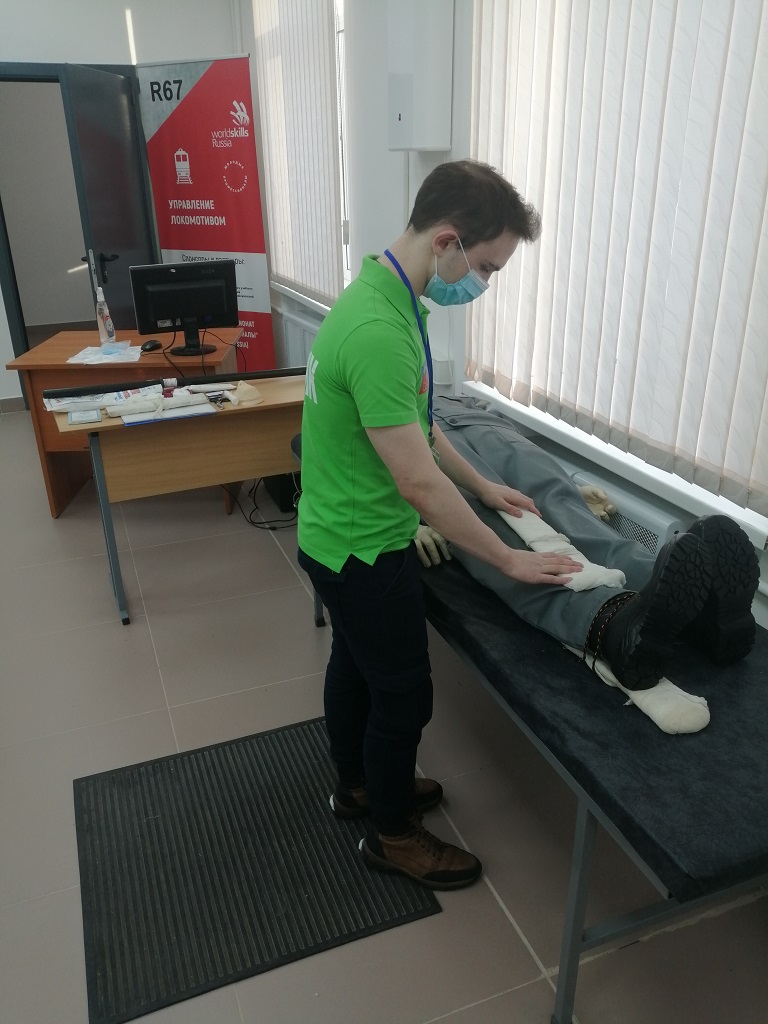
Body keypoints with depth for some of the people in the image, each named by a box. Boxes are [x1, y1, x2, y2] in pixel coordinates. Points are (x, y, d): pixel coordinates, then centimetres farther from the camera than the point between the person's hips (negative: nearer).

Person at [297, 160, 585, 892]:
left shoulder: (381, 293, 2)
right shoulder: (380, 331, -31)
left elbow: (413, 423, 12)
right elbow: (419, 483, -29)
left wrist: (482, 486, 14)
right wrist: (510, 561, -19)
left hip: (339, 536, 10)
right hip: (364, 551, -10)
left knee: (354, 664, 26)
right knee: (403, 696, 10)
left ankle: (356, 784, 50)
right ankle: (392, 834, 34)